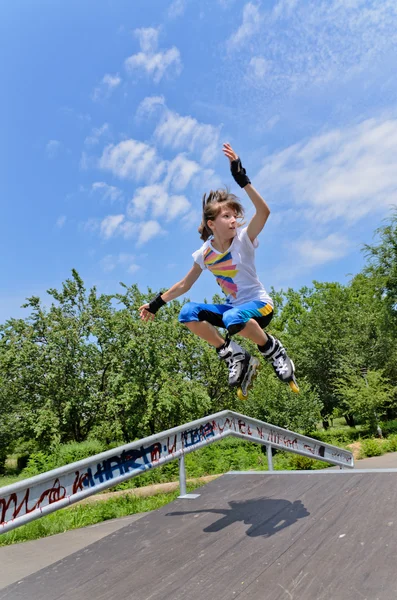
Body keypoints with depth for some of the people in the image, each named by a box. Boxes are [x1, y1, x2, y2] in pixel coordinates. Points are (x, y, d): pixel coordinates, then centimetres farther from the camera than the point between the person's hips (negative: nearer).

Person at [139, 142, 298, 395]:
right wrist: (157, 303, 6)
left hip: (260, 304, -5)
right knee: (188, 313, -17)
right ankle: (235, 356, -7)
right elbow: (185, 284, 8)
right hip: (234, 307, 5)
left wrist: (242, 179, -38)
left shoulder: (244, 239, -12)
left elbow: (264, 211, -31)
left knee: (233, 318, -39)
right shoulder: (205, 253, -2)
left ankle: (274, 350, -9)